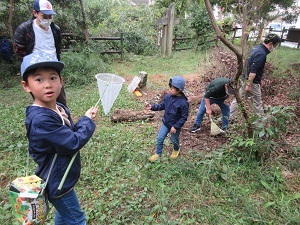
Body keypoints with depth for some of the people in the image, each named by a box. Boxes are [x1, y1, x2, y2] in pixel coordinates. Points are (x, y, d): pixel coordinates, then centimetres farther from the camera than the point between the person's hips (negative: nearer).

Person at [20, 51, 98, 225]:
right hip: (57, 182, -8)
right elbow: (74, 143, -31)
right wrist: (88, 121, -17)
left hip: (61, 176, 9)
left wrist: (85, 120, -11)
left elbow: (71, 133, 7)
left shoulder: (59, 108, -3)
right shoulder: (40, 119, -33)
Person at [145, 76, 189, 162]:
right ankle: (158, 154, 29)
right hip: (166, 123, 5)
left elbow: (184, 117, -21)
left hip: (175, 126, -4)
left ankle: (176, 150, 53)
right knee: (160, 138, 7)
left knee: (174, 140, 20)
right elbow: (162, 106, 5)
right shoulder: (168, 96, -11)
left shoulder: (183, 102, -29)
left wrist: (176, 127, -22)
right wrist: (152, 107, -9)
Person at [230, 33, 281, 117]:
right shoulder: (262, 54, -22)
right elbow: (253, 71, -27)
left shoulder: (256, 48, 9)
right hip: (252, 82, -9)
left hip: (245, 79, 9)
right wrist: (249, 85, -24)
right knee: (257, 104, 7)